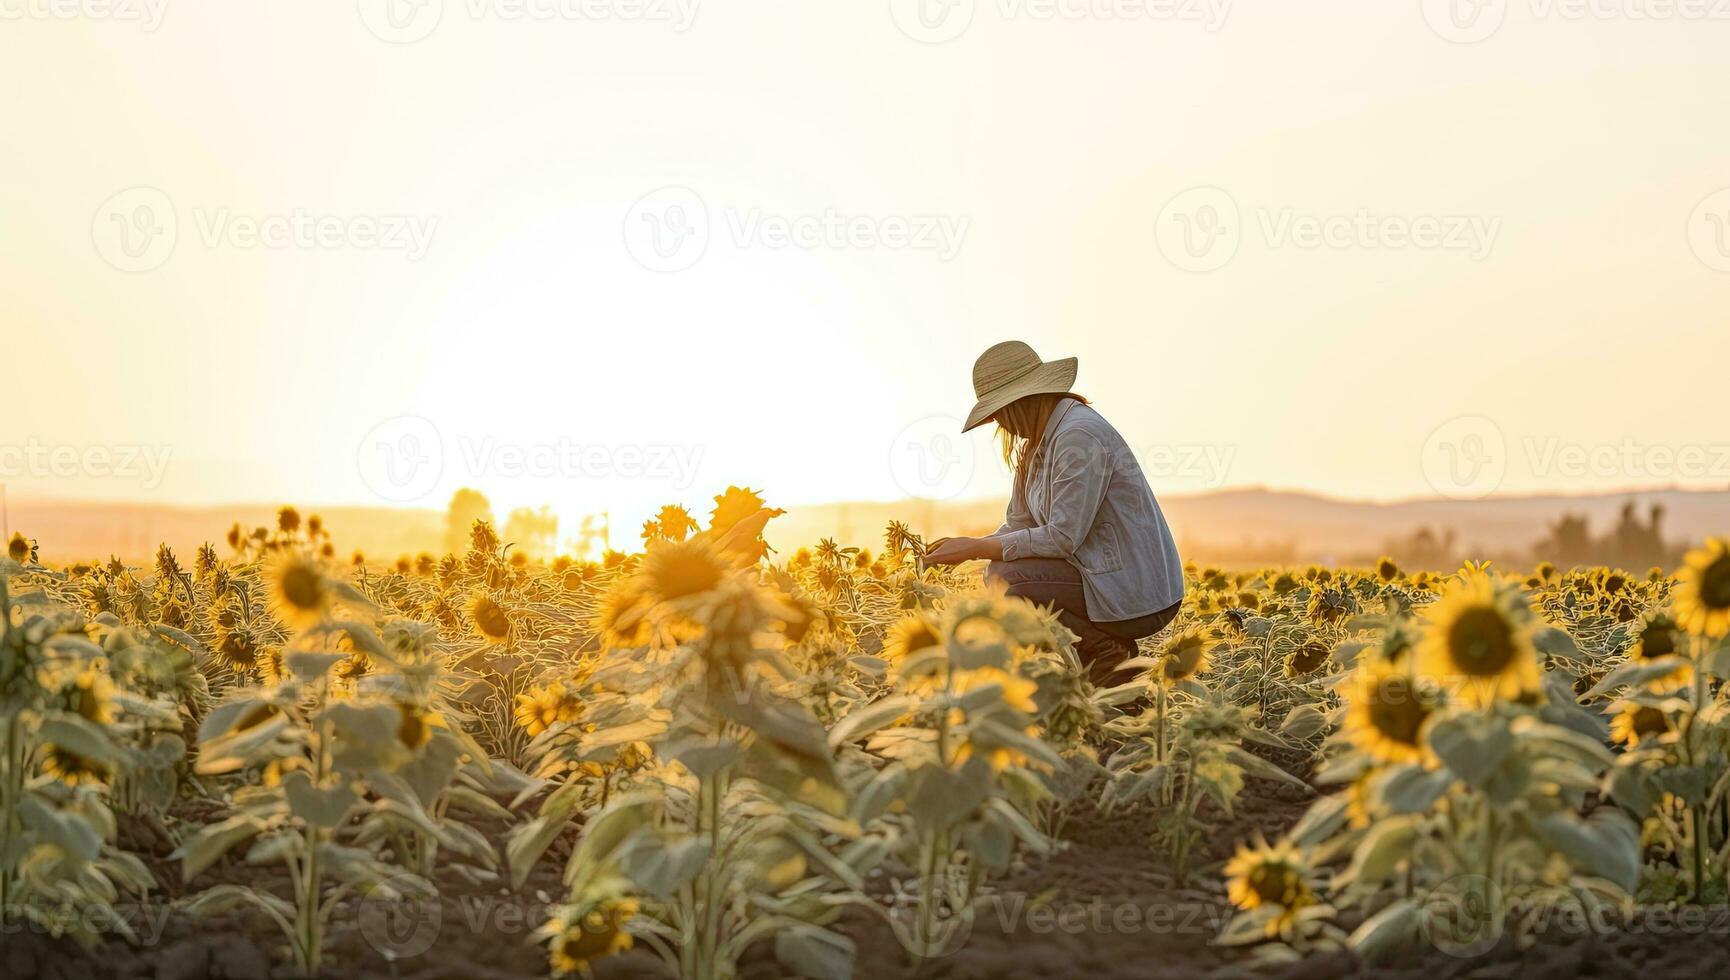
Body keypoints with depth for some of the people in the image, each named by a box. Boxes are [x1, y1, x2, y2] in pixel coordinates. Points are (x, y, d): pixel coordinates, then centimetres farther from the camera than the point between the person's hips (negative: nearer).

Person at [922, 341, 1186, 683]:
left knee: (1005, 578, -21)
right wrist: (966, 547, -5)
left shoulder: (1079, 434, -18)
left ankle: (1108, 655, -7)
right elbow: (1018, 525, 11)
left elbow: (1063, 537, -22)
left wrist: (974, 548, -18)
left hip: (1137, 595, -10)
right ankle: (1107, 649, 8)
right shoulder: (1037, 443, 12)